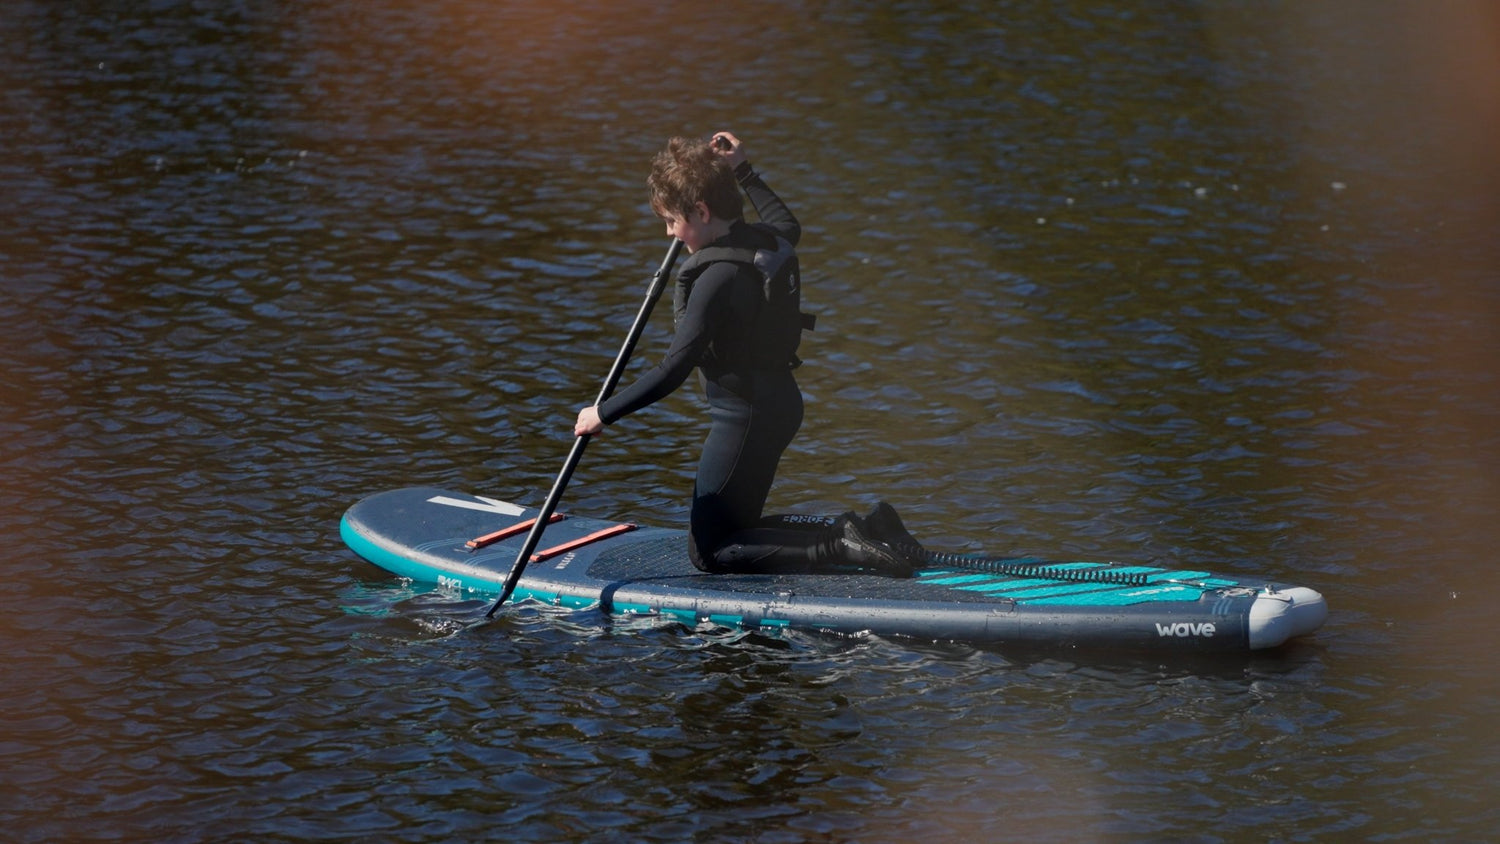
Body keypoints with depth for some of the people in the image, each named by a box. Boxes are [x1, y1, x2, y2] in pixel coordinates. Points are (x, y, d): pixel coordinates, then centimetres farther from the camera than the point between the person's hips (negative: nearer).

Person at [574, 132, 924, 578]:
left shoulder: (718, 277, -24)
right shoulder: (769, 241, 2)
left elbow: (675, 369, -27)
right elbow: (787, 224, 31)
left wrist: (604, 413, -20)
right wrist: (744, 172, 35)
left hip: (745, 418, -9)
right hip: (780, 403, 9)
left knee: (709, 551, 0)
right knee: (735, 528, 21)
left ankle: (844, 549, -12)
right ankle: (862, 530, 11)